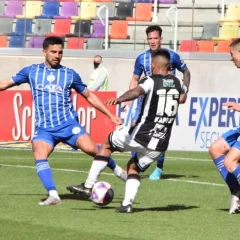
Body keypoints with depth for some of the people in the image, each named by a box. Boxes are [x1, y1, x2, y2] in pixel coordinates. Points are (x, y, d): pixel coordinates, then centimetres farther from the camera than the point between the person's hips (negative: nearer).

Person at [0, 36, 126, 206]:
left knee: (91, 149, -19)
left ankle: (118, 171, 6)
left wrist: (111, 115, 15)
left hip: (68, 124, -1)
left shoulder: (70, 74, 8)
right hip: (44, 128, 1)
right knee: (40, 157, -25)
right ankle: (53, 195, -25)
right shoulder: (31, 71, 8)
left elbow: (89, 96, 17)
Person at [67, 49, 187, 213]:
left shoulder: (150, 81, -9)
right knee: (134, 167, 26)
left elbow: (137, 91, -33)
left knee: (108, 143, 20)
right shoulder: (177, 83, 8)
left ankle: (88, 186, 14)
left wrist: (120, 99, -49)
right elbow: (184, 90, 34)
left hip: (140, 136, -5)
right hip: (160, 144, 5)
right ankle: (127, 203, 4)